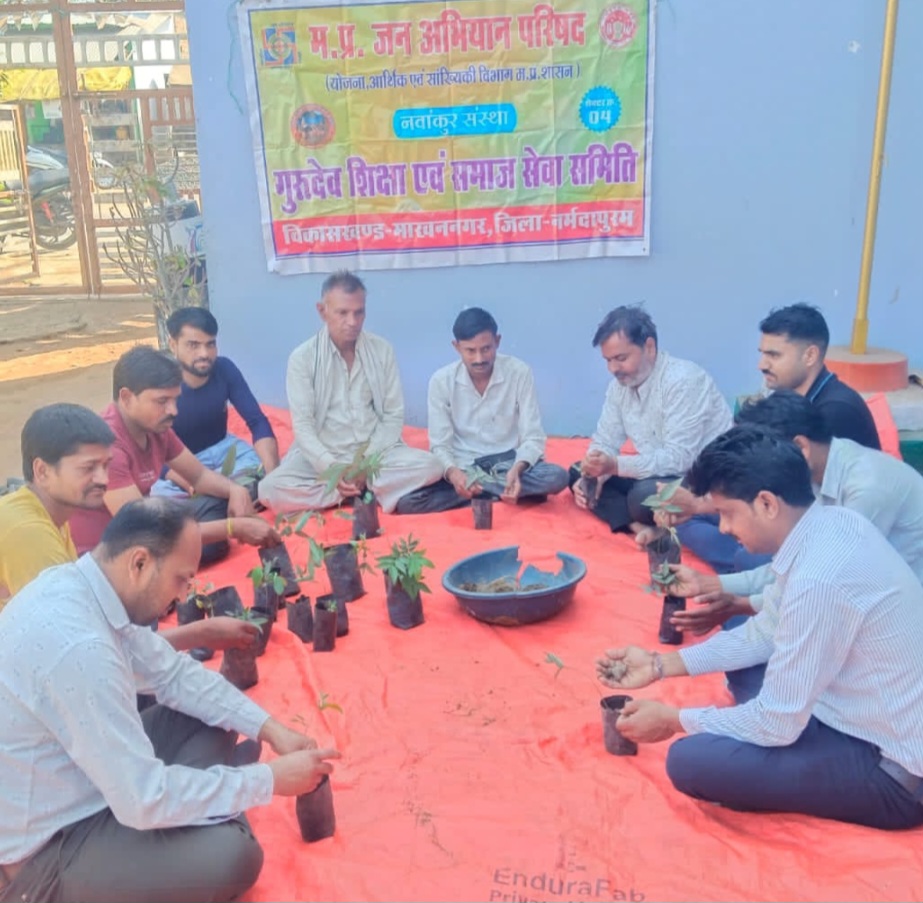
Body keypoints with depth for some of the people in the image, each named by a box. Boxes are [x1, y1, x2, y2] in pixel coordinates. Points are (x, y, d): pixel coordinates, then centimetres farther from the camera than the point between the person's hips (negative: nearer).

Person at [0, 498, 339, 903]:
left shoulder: (77, 583, -6)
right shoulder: (78, 646, -34)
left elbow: (174, 672, 6)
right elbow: (145, 799, -29)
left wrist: (269, 728, -1)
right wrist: (270, 779, -19)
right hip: (44, 849, -9)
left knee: (212, 719, 9)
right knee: (232, 854, -23)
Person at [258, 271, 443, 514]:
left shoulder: (383, 351, 0)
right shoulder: (302, 357, -5)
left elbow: (394, 416, 0)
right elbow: (303, 425, -10)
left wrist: (367, 461, -14)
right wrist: (331, 468, -26)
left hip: (375, 453, 1)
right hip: (322, 456, -1)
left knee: (430, 465, -25)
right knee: (270, 489, -29)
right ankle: (366, 491, -17)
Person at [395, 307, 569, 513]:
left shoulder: (520, 372, -10)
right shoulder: (441, 380, -8)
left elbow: (533, 438, -9)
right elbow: (440, 445, -7)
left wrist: (516, 469, -31)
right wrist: (452, 473, -31)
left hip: (507, 464, 0)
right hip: (462, 468, 1)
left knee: (557, 477, -30)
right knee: (407, 501, -26)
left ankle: (479, 487, -16)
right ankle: (498, 492, -17)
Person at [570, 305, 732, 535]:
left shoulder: (683, 380, -23)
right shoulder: (620, 384, 1)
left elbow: (679, 458, -29)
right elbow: (605, 441, 4)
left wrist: (616, 465, -38)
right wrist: (591, 476, -18)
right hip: (655, 475, 9)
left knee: (644, 495, -38)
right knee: (577, 473, -2)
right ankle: (638, 525, -19)